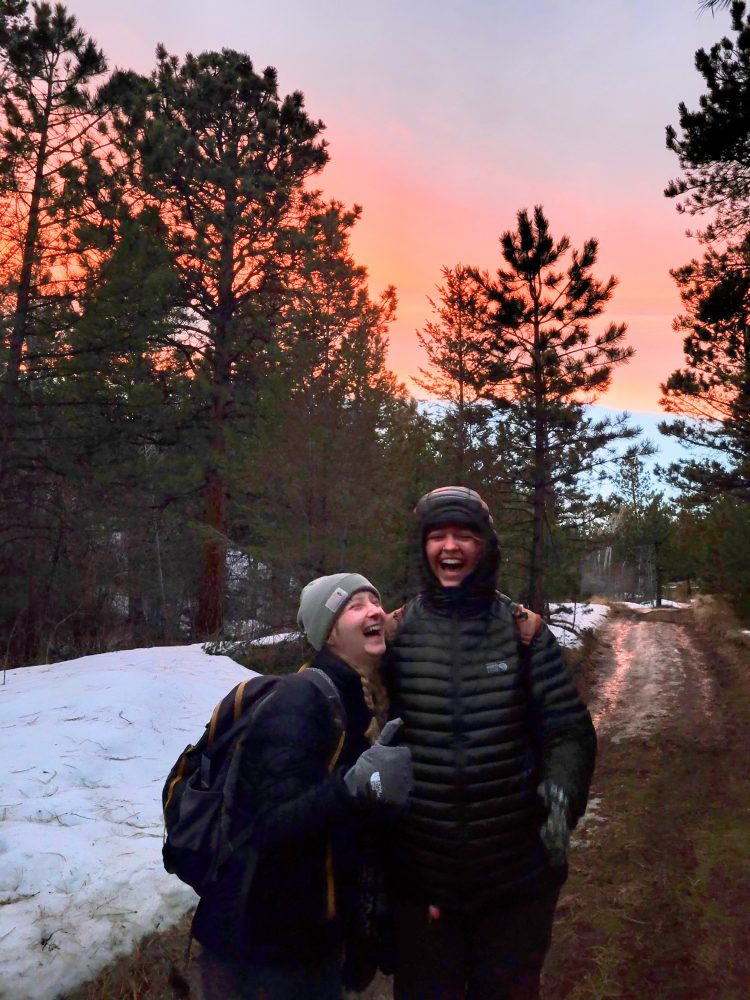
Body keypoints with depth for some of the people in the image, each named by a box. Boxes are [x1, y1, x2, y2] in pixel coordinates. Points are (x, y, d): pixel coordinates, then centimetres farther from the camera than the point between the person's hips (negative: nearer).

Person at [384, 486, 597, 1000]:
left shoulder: (525, 633, -5)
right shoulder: (394, 633, -4)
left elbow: (570, 731, -4)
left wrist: (560, 795, -20)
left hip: (517, 878, 0)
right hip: (419, 877, 0)